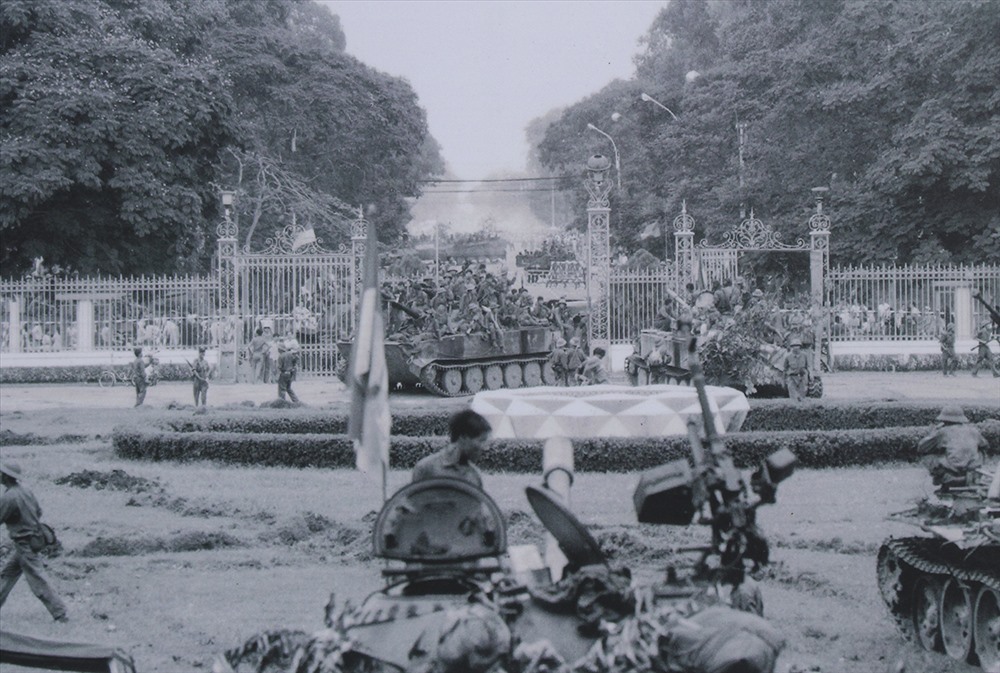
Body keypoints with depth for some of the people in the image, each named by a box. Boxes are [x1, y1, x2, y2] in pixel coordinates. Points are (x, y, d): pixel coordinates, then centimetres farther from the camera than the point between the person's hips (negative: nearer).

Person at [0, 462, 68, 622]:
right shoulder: (26, 492, 5)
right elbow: (39, 512, 13)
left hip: (25, 544, -10)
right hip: (32, 540, 10)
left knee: (39, 582, -5)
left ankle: (60, 614, -4)